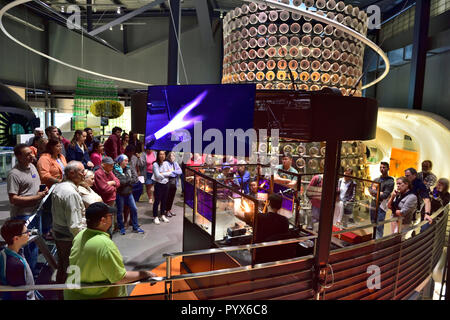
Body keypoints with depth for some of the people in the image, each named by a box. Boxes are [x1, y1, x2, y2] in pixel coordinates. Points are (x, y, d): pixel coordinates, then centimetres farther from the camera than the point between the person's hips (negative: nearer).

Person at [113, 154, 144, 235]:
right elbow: (120, 181, -19)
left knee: (134, 209, 6)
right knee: (120, 211, 7)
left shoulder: (128, 169, 7)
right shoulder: (116, 170, -11)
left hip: (129, 193, 6)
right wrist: (128, 180, -7)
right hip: (120, 193, -5)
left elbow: (133, 179, 5)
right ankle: (121, 228, 23)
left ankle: (135, 227, 18)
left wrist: (125, 181, -10)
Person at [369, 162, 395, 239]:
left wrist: (374, 193, -5)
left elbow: (385, 195, -14)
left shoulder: (390, 181, -7)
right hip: (373, 206, 6)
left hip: (381, 207, -6)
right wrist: (378, 193, -13)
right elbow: (370, 189, 5)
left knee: (379, 227, -7)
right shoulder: (376, 179, 13)